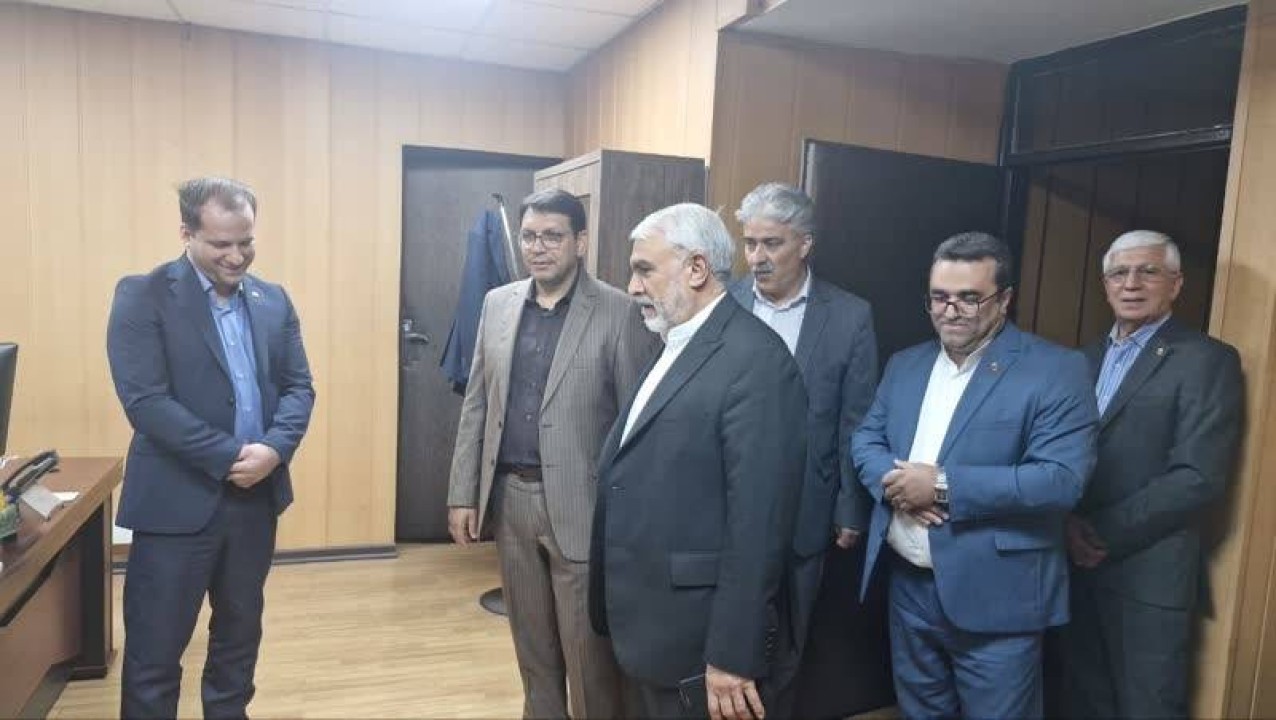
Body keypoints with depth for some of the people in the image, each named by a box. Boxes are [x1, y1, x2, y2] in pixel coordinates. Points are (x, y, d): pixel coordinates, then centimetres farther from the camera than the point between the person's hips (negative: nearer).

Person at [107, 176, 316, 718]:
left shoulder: (273, 300, 8)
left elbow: (298, 386, 5)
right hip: (177, 501, -5)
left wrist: (274, 449, -14)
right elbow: (145, 400, -16)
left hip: (256, 496, 5)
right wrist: (229, 457, -19)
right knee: (154, 651, 7)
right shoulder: (143, 296, -8)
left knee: (240, 636, 19)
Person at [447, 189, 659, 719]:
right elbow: (477, 403, 10)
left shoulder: (619, 313, -9)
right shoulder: (498, 303, 7)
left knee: (589, 653, 6)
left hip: (580, 504, -5)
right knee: (531, 645, 20)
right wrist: (463, 493, 7)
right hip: (509, 497, 5)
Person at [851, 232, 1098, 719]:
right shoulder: (904, 365, 9)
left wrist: (943, 485, -23)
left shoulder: (1056, 371, -11)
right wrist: (894, 482, -13)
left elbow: (1062, 478, -20)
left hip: (995, 599, -5)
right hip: (908, 586, 6)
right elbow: (865, 439, 9)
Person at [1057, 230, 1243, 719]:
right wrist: (1069, 523, -7)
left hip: (1149, 572, -5)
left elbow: (1198, 476, -15)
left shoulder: (1208, 360, -6)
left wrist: (1106, 533, -14)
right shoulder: (1088, 358, 14)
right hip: (1077, 562, 6)